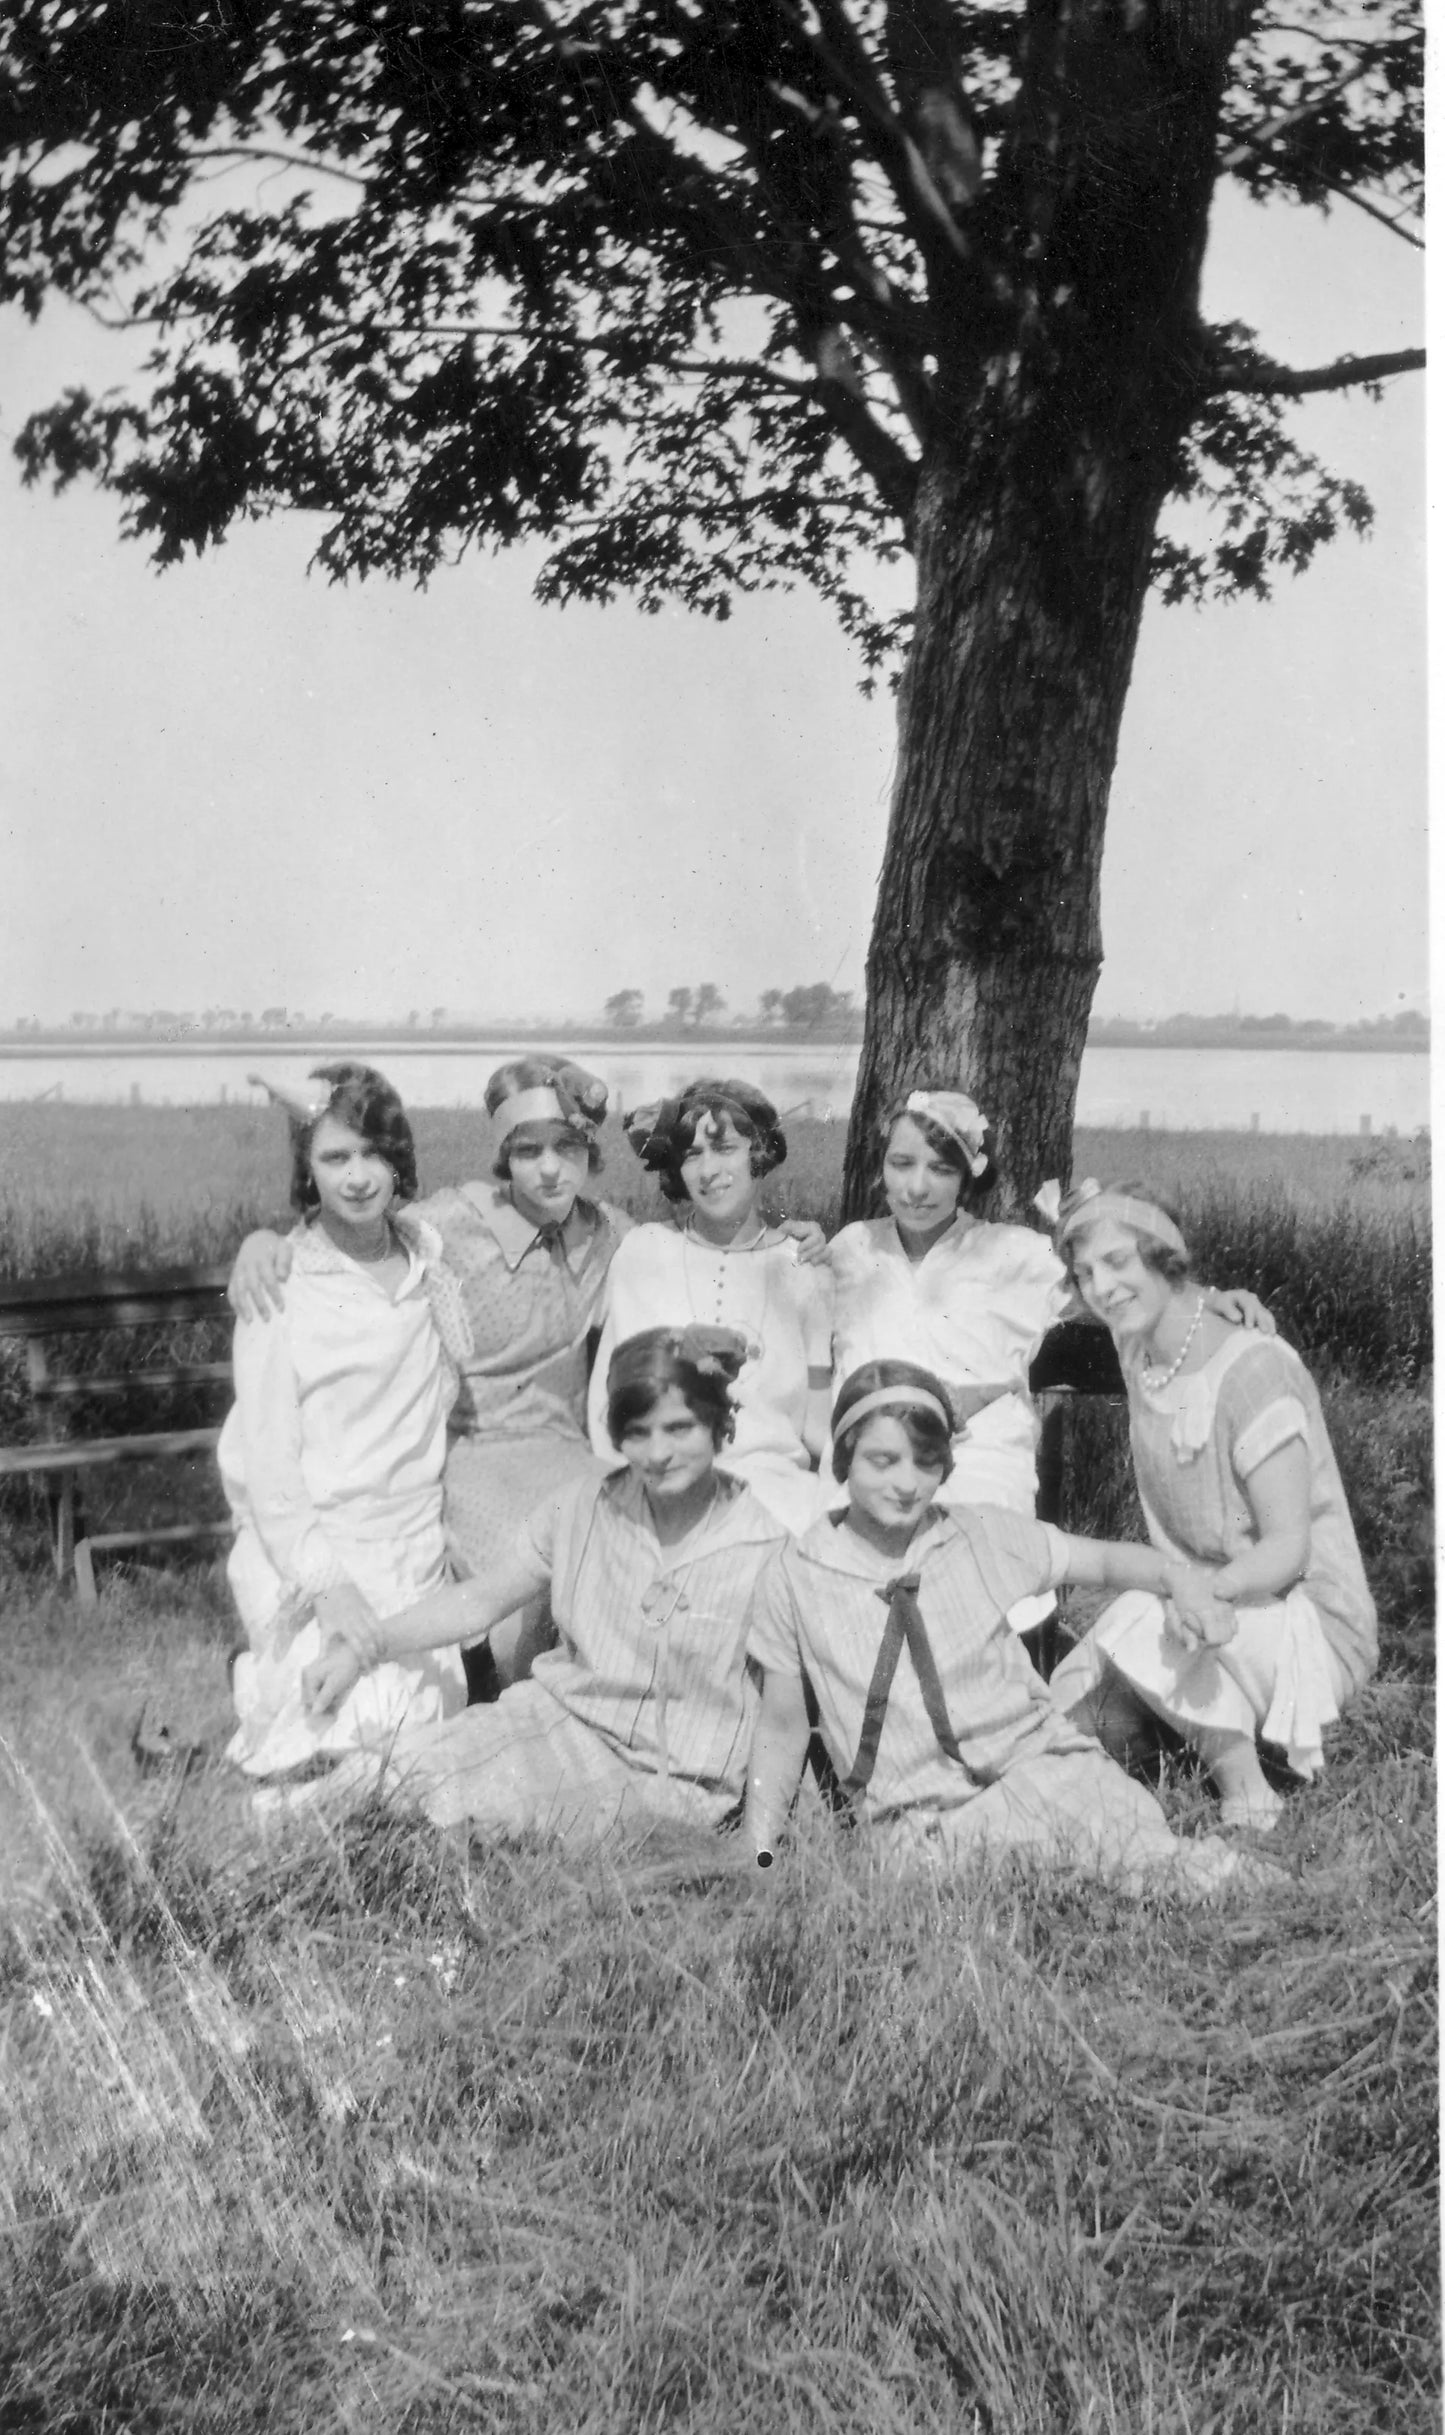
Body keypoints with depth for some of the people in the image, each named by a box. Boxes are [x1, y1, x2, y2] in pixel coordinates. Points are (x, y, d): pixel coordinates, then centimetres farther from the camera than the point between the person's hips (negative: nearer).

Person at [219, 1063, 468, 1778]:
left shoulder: (428, 1248, 5)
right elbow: (268, 1451, -10)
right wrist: (324, 1578, -17)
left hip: (415, 1541, 5)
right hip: (307, 1545, -4)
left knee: (432, 1714, -5)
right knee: (351, 1724, -18)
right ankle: (265, 1684, 12)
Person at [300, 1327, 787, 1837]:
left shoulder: (766, 1547, -9)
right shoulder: (581, 1508, 2)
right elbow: (481, 1599, 11)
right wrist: (362, 1647, 2)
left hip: (673, 1780, -4)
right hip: (560, 1714, 4)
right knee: (401, 1773, -22)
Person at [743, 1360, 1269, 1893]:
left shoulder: (982, 1534, 6)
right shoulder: (795, 1577, 3)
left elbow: (1102, 1559, 11)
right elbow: (781, 1730, 10)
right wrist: (757, 1854, 2)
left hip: (1035, 1756, 1)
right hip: (919, 1817, -1)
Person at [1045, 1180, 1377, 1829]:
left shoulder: (1255, 1371, -20)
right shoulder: (1137, 1352, 0)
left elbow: (1287, 1549, -22)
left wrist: (1206, 1589, -40)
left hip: (1313, 1625, -7)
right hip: (1212, 1613, 7)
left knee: (1135, 1621, -32)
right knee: (1067, 1709, -11)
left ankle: (1232, 1755, -10)